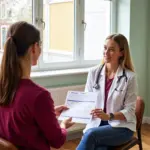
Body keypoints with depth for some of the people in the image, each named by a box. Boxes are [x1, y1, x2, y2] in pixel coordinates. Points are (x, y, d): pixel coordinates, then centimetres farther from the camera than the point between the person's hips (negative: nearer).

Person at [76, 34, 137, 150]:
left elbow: (129, 112, -8)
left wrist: (109, 116, -25)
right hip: (96, 124, 2)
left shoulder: (129, 77, -7)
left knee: (91, 134, -31)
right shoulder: (94, 72, 4)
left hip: (121, 127, -2)